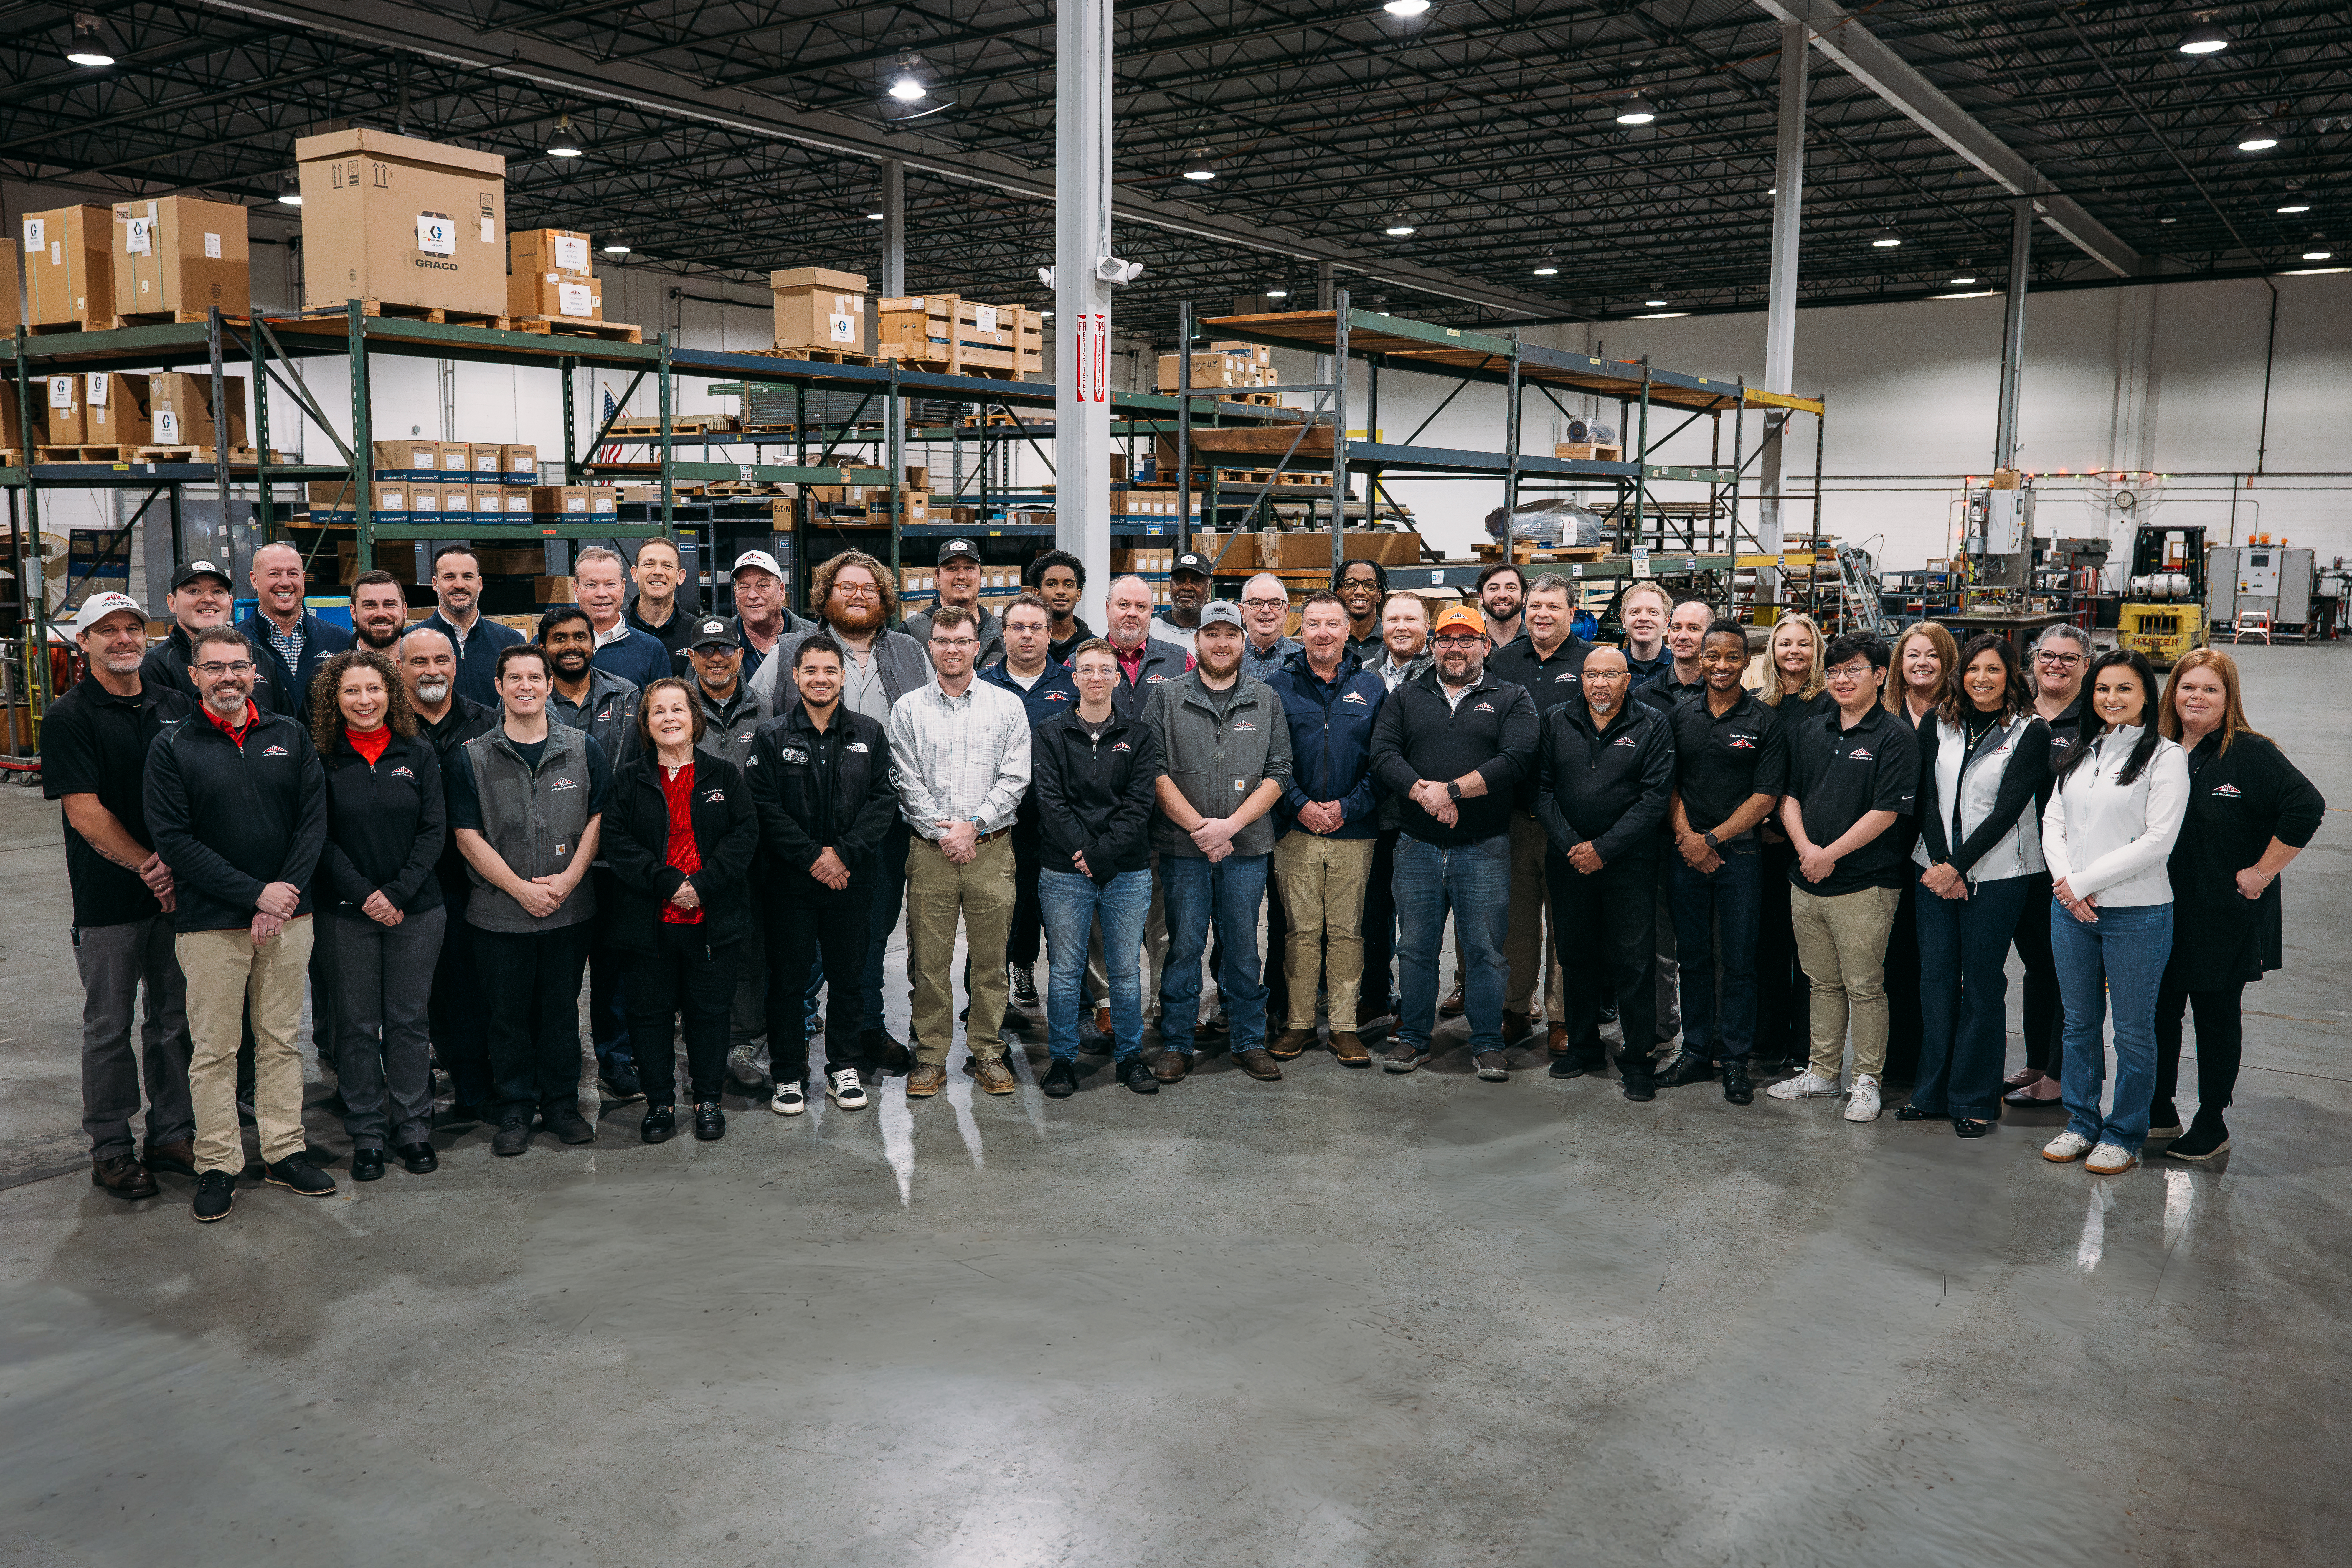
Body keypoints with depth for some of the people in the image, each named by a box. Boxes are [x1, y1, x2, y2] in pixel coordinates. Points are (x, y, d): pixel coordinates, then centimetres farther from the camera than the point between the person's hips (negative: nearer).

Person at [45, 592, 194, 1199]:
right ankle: (110, 1148, 17)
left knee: (174, 1018, 11)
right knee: (110, 1026, 6)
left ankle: (172, 1134, 23)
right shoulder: (69, 717, -6)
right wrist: (148, 867, -14)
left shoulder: (176, 706, 8)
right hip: (110, 898, -4)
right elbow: (84, 811, -12)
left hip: (178, 891, 4)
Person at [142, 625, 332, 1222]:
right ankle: (218, 1164, 14)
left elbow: (314, 819, 3)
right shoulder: (172, 747, -2)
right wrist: (255, 894, -14)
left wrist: (283, 896, -9)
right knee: (214, 1048, 4)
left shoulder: (289, 736, 6)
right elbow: (174, 839, -8)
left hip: (288, 916, 2)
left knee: (280, 1039, 10)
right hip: (210, 921, -2)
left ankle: (284, 1151, 20)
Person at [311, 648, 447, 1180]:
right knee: (357, 1025, 5)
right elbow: (320, 838, -3)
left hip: (416, 910, 1)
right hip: (346, 914, -1)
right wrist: (365, 895, -13)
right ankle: (366, 1136, 16)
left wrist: (398, 892, -11)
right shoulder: (322, 760, -1)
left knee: (409, 1020, 7)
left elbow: (435, 831, 0)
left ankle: (413, 1130, 18)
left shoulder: (420, 754, 3)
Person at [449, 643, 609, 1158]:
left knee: (562, 1009, 10)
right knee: (509, 1013, 6)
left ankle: (562, 1104, 22)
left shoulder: (584, 751, 5)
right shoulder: (472, 758, -1)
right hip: (500, 914, -1)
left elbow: (598, 819, 4)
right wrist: (522, 889, -11)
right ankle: (515, 1110, 20)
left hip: (570, 910, 1)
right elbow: (468, 836, -4)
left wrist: (568, 879, -9)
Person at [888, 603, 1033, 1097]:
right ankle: (930, 1057, 12)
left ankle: (988, 1052, 15)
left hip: (991, 848, 0)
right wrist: (943, 832, -8)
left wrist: (973, 826, -10)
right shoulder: (907, 709, 7)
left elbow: (1015, 778, -1)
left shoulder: (1008, 706, 6)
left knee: (990, 958, 4)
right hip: (929, 851, 0)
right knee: (928, 959, 3)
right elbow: (908, 783, 1)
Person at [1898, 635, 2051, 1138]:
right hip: (1935, 868, 4)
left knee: (1982, 984, 2)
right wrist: (1939, 863, -9)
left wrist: (1957, 866, -15)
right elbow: (1928, 798, 3)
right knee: (1935, 978, 7)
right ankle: (1932, 1092, 17)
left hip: (1996, 874, -4)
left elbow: (2008, 809, -11)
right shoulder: (1938, 726, 8)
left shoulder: (2030, 733, -4)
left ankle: (1976, 1101, 12)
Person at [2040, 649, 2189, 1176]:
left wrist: (2085, 881, -13)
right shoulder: (2081, 754, 11)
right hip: (2071, 909, 5)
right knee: (2079, 1022, 14)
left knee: (2133, 1030, 5)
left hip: (2137, 914, -5)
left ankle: (2124, 1135, 18)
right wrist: (2066, 883, -8)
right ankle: (2082, 1122, 27)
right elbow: (2053, 821, 9)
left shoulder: (2166, 757, -7)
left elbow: (2158, 841, -14)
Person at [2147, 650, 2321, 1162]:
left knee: (2216, 1016, 7)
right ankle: (2159, 1111, 27)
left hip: (2226, 917, -5)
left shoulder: (2252, 752, -12)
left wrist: (2262, 873, -16)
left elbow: (2307, 809, -19)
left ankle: (2212, 1126, 19)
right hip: (2164, 912, 5)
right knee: (2159, 1010, 12)